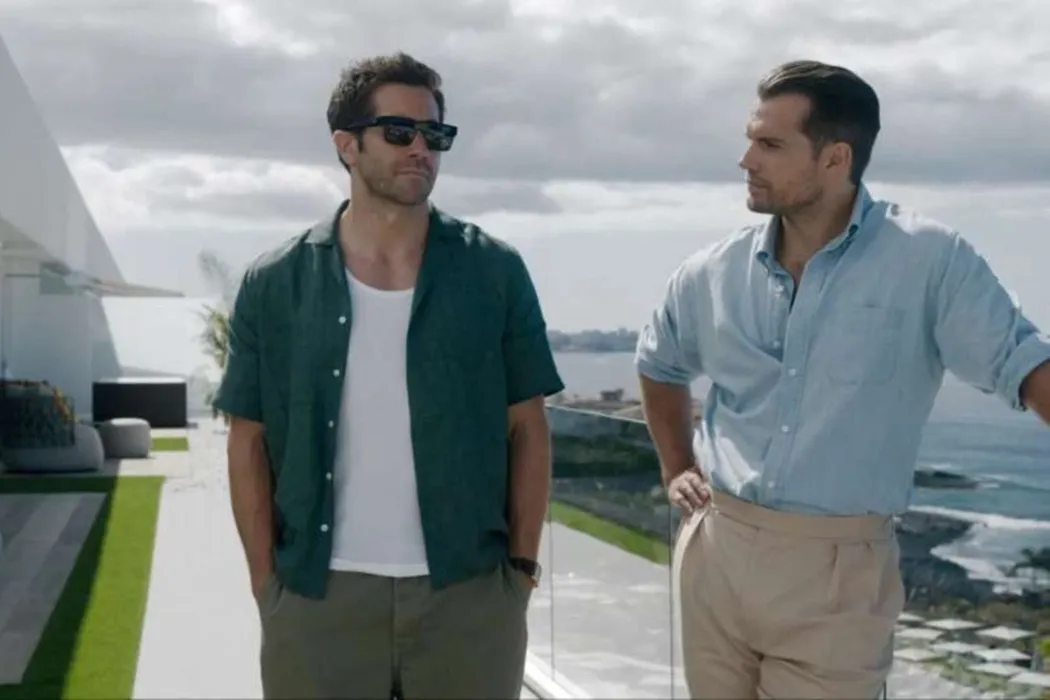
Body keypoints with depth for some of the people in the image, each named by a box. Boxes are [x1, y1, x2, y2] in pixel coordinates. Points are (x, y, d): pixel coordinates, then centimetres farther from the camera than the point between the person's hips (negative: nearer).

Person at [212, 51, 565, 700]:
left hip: (469, 593, 0)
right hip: (317, 597, 0)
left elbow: (527, 429, 4)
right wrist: (266, 582, 1)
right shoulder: (274, 285, 1)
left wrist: (522, 565, 1)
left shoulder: (496, 272, 0)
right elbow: (249, 442, 5)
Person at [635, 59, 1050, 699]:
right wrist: (677, 471, 15)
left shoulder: (929, 261, -10)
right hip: (715, 550, 5)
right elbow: (659, 366, 22)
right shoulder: (714, 273, 4)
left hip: (837, 569, -4)